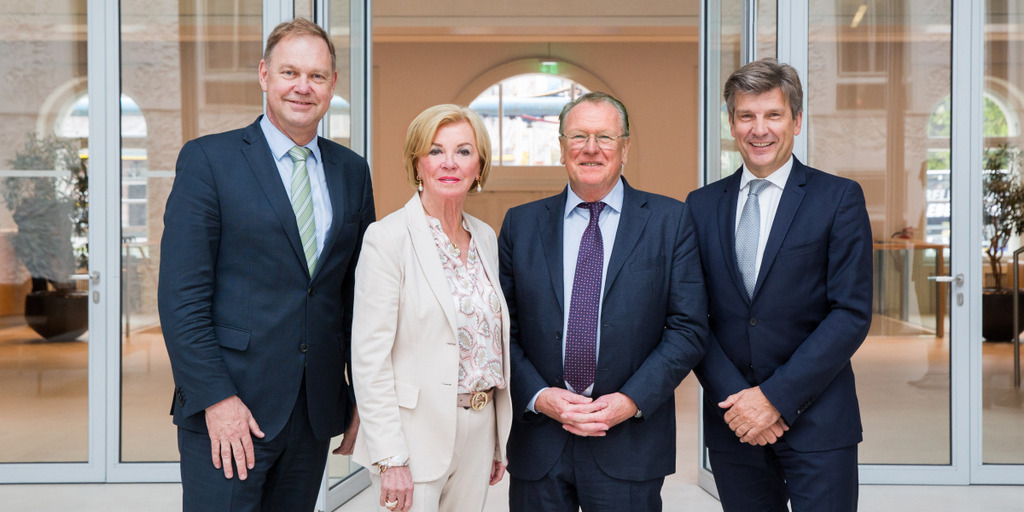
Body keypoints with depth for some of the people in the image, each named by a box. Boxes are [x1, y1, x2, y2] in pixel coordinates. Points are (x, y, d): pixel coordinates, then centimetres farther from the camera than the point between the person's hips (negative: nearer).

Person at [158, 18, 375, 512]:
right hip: (227, 412, -4)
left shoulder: (351, 171, 9)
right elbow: (181, 295, -9)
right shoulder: (208, 159, -4)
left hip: (316, 411, 4)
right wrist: (215, 397, -14)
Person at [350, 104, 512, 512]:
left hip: (478, 431, 6)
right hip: (416, 436, -6)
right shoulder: (388, 238, -12)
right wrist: (390, 459, -16)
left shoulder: (485, 237, 8)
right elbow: (369, 358, -14)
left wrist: (499, 441, 14)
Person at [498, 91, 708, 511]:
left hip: (629, 444, -1)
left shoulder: (669, 220, 1)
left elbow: (689, 328, -3)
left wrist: (632, 401, -11)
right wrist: (538, 396, -9)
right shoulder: (521, 224, 6)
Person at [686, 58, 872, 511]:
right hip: (731, 423, 3)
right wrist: (734, 398, -8)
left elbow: (852, 314, -7)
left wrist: (777, 397, -13)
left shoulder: (839, 198, -1)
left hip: (816, 422, -2)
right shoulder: (701, 205, 7)